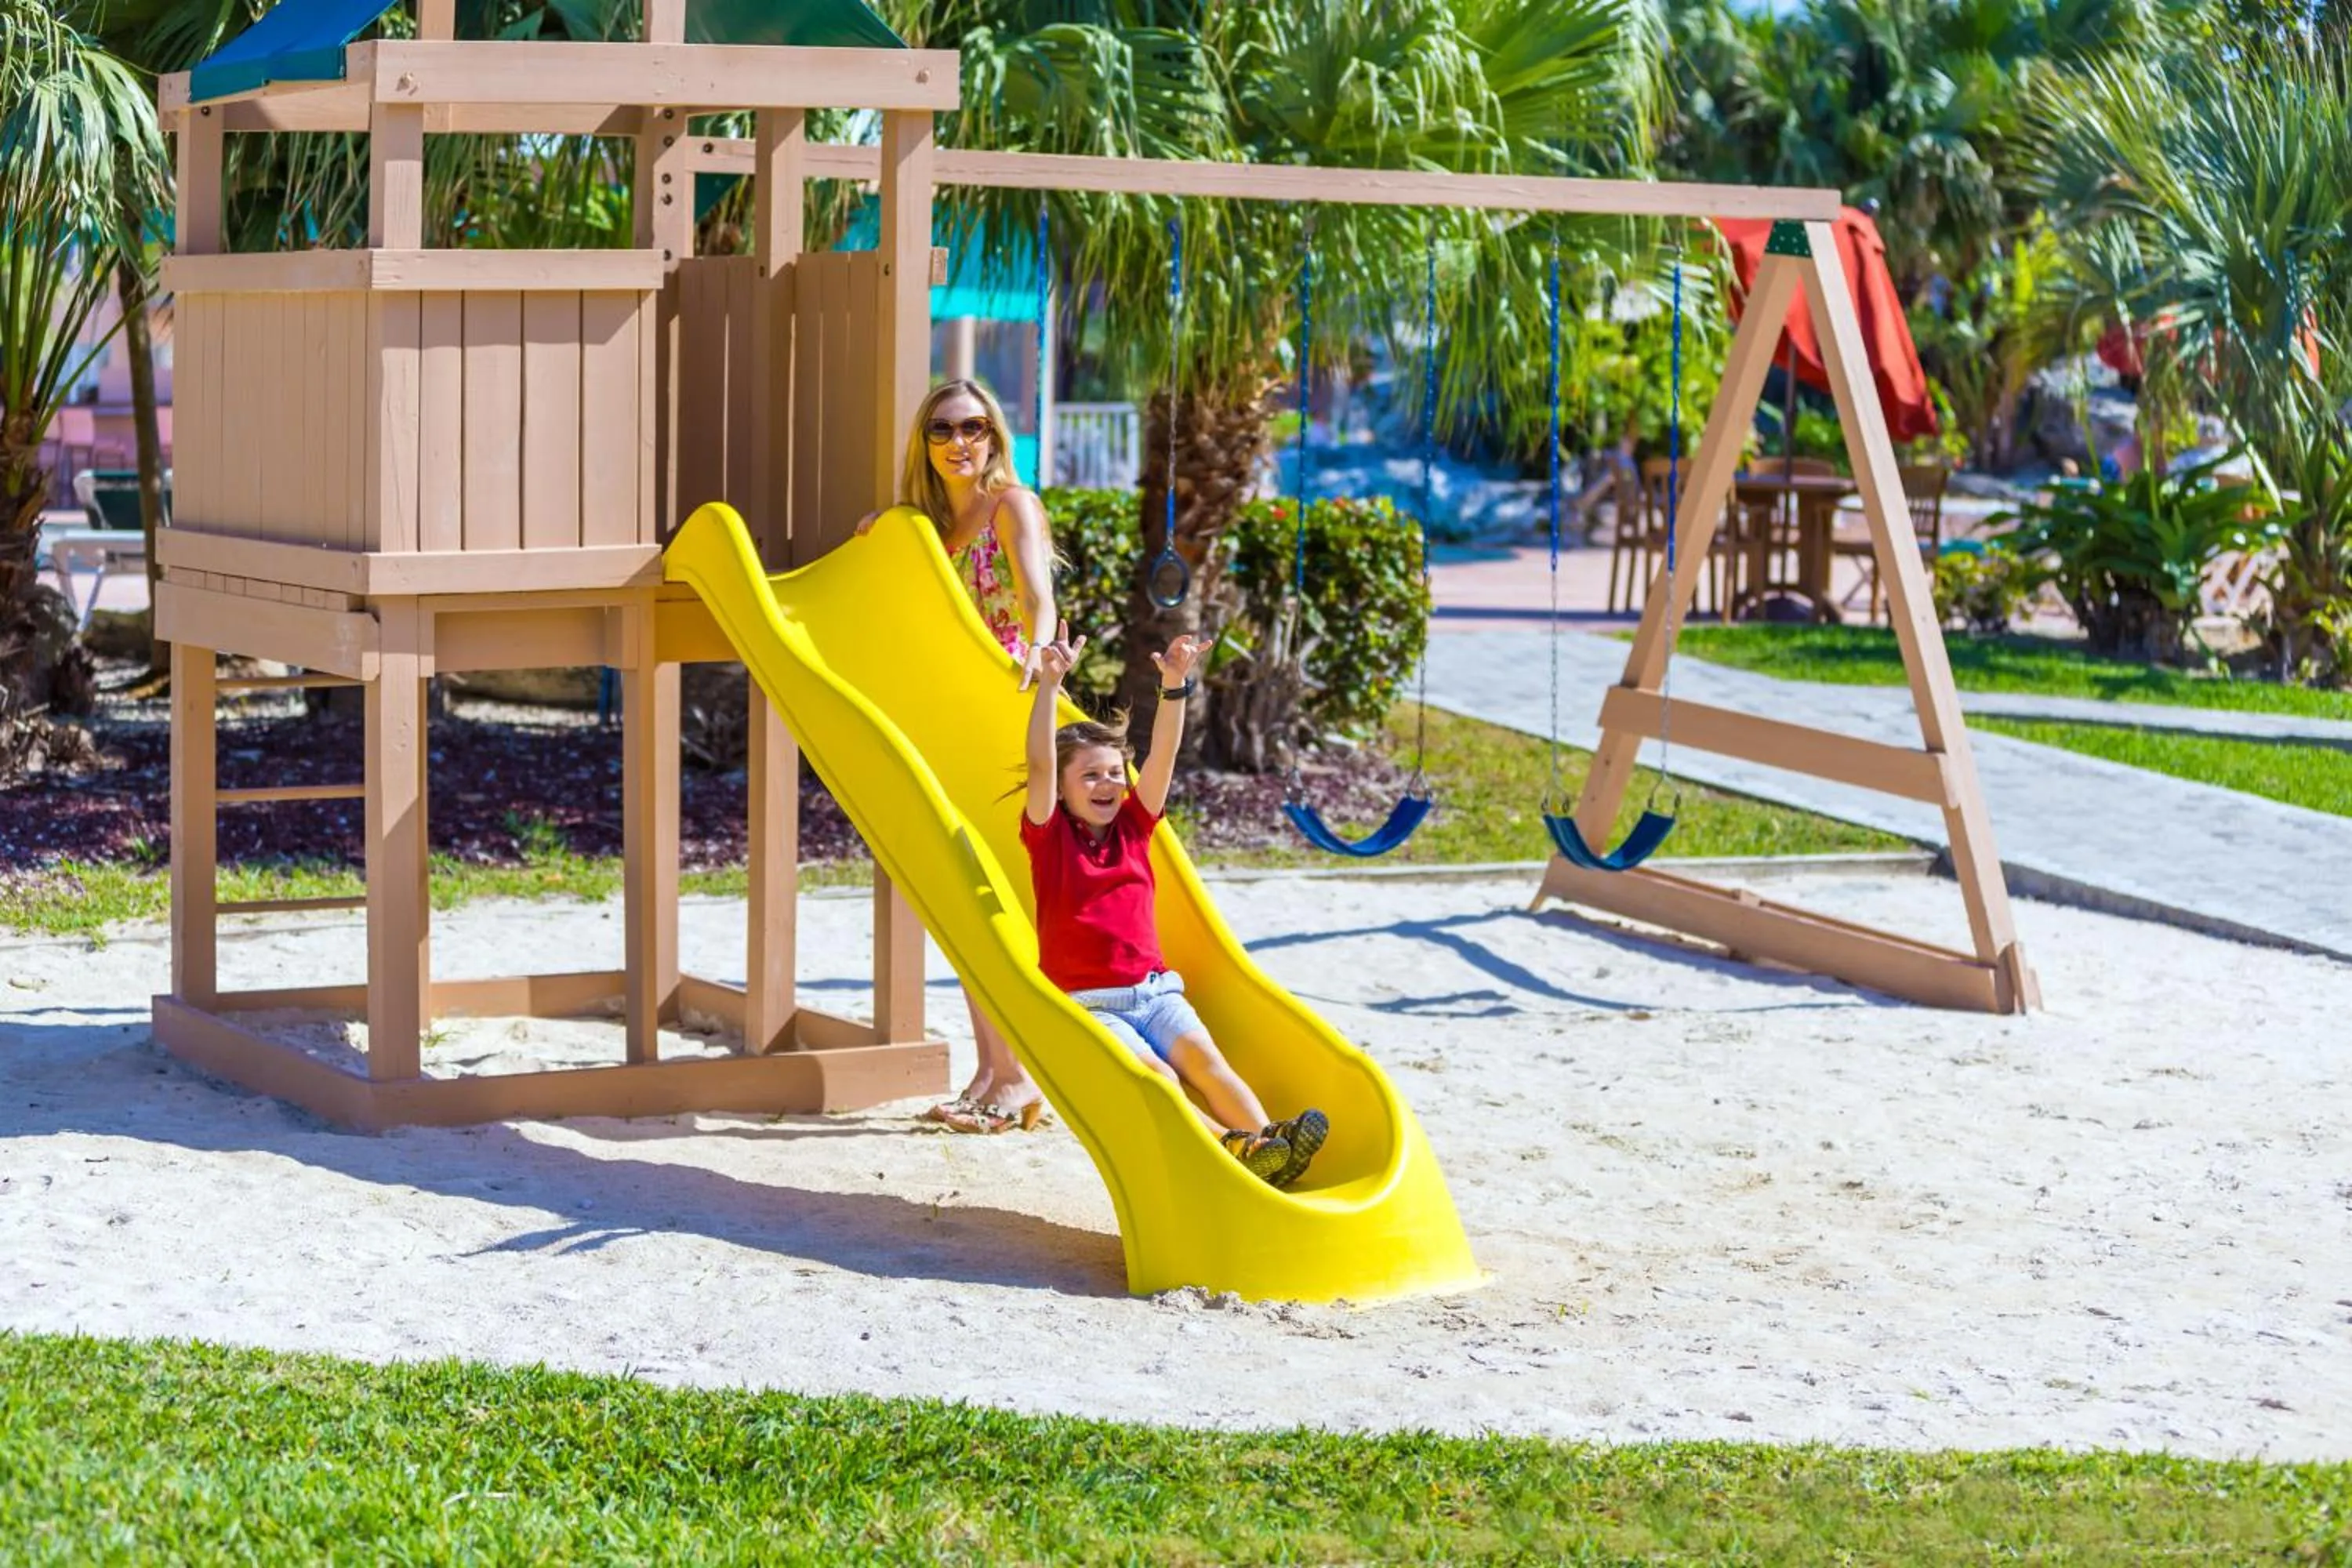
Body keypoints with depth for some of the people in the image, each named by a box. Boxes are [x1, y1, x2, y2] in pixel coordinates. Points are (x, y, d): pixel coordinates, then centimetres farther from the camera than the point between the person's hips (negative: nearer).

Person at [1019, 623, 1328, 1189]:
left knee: (1203, 1059, -21)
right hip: (1088, 1003, -4)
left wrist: (1175, 686, -14)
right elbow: (1041, 764, -15)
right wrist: (1050, 683, -27)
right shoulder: (1050, 836, 1)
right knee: (1157, 1079, -26)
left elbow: (1163, 755, 1)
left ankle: (1268, 1139, -41)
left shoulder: (1133, 827, 13)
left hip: (1154, 989, 4)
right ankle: (1231, 1148, -45)